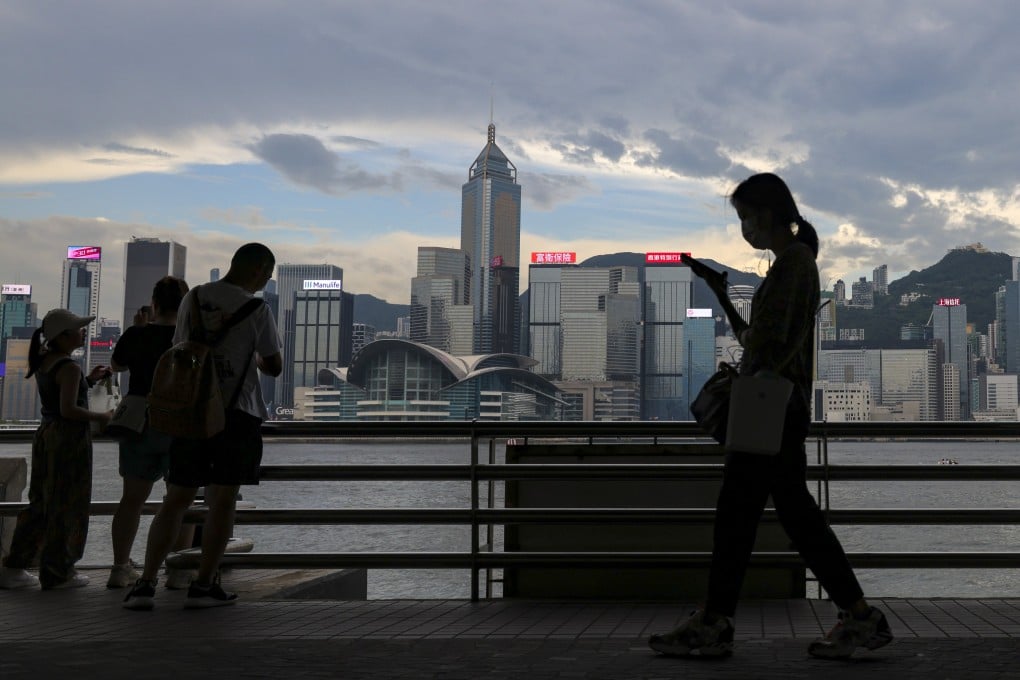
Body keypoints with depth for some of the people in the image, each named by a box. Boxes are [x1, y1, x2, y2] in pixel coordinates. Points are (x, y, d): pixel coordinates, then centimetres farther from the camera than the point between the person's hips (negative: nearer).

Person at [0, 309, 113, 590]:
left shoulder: (44, 360, 9)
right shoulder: (69, 368, -18)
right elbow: (68, 409, -24)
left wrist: (88, 380, 14)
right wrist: (100, 417, -11)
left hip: (46, 432, 9)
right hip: (70, 438, -9)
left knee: (40, 502, 15)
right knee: (67, 505, 1)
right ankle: (57, 572, 8)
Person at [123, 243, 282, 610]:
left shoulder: (192, 298, 7)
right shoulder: (256, 310, -6)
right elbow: (274, 367, 3)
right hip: (236, 413, -4)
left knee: (176, 499, 8)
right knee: (223, 500, 4)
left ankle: (146, 583, 0)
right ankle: (204, 585, 3)